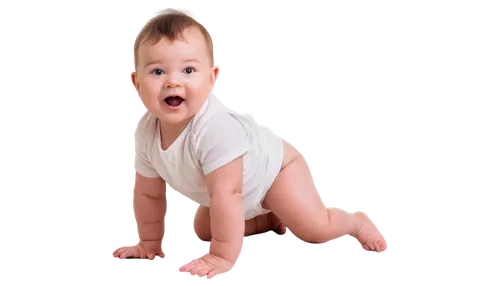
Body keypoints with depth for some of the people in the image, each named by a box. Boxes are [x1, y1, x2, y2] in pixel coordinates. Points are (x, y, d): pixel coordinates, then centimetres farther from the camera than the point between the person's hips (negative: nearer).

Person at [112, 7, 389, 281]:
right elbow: (149, 193, -5)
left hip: (272, 166, -7)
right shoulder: (147, 131, -19)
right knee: (203, 231, 15)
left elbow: (226, 194, -42)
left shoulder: (215, 128, -44)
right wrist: (149, 243, 2)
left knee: (316, 230, -17)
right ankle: (272, 219, 33)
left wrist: (223, 257, -37)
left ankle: (357, 220, 17)